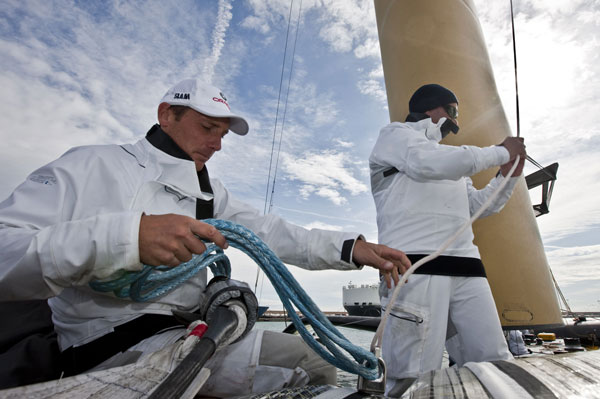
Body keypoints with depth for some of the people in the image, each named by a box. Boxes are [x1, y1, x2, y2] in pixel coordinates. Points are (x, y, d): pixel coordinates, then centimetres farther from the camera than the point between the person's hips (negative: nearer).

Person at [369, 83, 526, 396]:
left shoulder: (449, 158, 33)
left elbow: (478, 206, 36)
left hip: (466, 267, 8)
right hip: (416, 266, -7)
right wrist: (501, 152, 1)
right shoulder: (395, 134, 10)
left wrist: (508, 176, 21)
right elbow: (432, 164, -12)